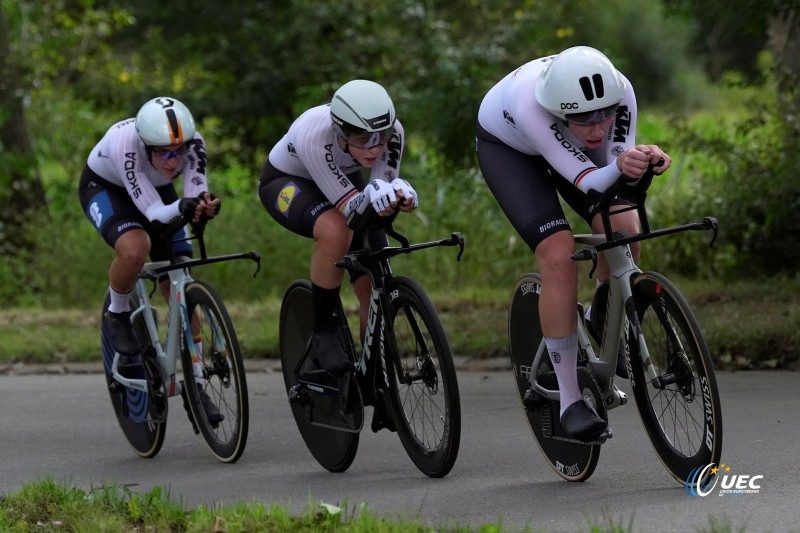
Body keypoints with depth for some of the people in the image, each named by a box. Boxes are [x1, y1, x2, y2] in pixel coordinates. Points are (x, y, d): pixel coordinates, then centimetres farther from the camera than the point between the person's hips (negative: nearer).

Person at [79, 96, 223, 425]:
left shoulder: (193, 142, -31)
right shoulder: (125, 143, -40)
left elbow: (196, 192, -36)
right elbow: (154, 213, -40)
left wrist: (205, 204, -59)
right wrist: (182, 207, -61)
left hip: (157, 189, 4)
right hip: (104, 187, -4)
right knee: (134, 249, -36)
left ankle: (196, 384, 4)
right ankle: (117, 316, -6)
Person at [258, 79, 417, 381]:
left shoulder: (392, 132, -30)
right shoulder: (313, 136, -41)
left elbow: (385, 188, -27)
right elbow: (350, 208, -39)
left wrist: (399, 195, -50)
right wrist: (373, 198, -60)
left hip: (344, 179, 4)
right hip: (286, 182, -4)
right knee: (335, 231, -37)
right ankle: (323, 333, -18)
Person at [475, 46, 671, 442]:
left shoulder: (619, 92, -33)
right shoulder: (531, 105, -44)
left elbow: (616, 175, -25)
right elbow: (588, 183, -43)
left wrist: (646, 160, -47)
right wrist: (620, 166, -64)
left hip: (569, 141, 4)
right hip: (506, 146, -4)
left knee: (622, 230, -21)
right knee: (559, 257, -23)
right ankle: (569, 399, -13)